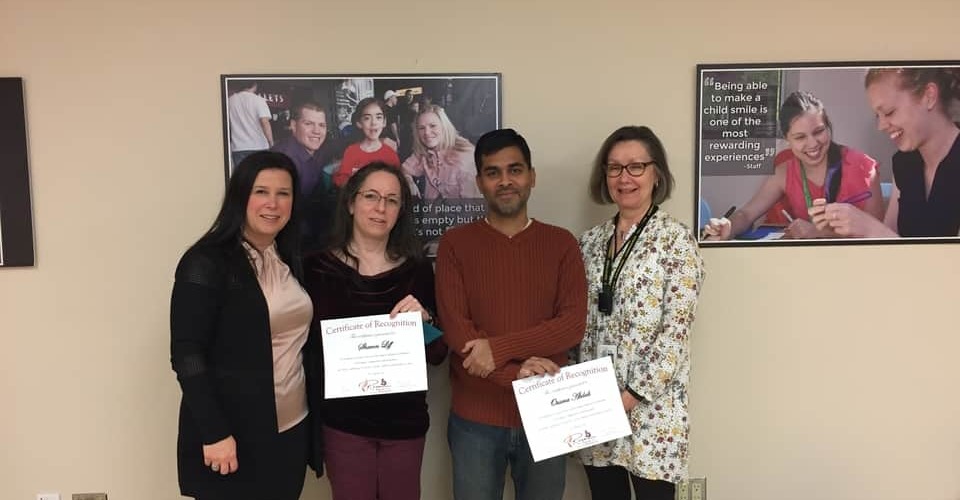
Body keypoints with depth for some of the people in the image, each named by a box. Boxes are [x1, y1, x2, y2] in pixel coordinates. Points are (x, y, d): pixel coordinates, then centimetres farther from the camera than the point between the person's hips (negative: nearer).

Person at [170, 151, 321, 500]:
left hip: (292, 430, 6)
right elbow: (186, 355, -15)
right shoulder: (206, 262, -11)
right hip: (234, 435, -6)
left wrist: (315, 412, 6)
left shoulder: (290, 260, 10)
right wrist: (213, 432, -19)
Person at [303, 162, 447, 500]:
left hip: (405, 419, 2)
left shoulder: (418, 270, 1)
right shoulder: (319, 268, -4)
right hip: (343, 419, -1)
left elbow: (438, 355, 2)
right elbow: (311, 346, 0)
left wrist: (424, 318, -17)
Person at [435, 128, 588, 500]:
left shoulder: (561, 243, 2)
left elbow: (573, 325, -8)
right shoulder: (455, 243, -1)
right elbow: (454, 328, -10)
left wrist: (498, 349, -19)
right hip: (475, 418, -1)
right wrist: (518, 375, -19)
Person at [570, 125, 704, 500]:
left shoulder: (675, 239, -7)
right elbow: (578, 323, 11)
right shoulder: (591, 240, 8)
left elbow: (675, 332, -12)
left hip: (651, 406, -5)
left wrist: (632, 395, -16)